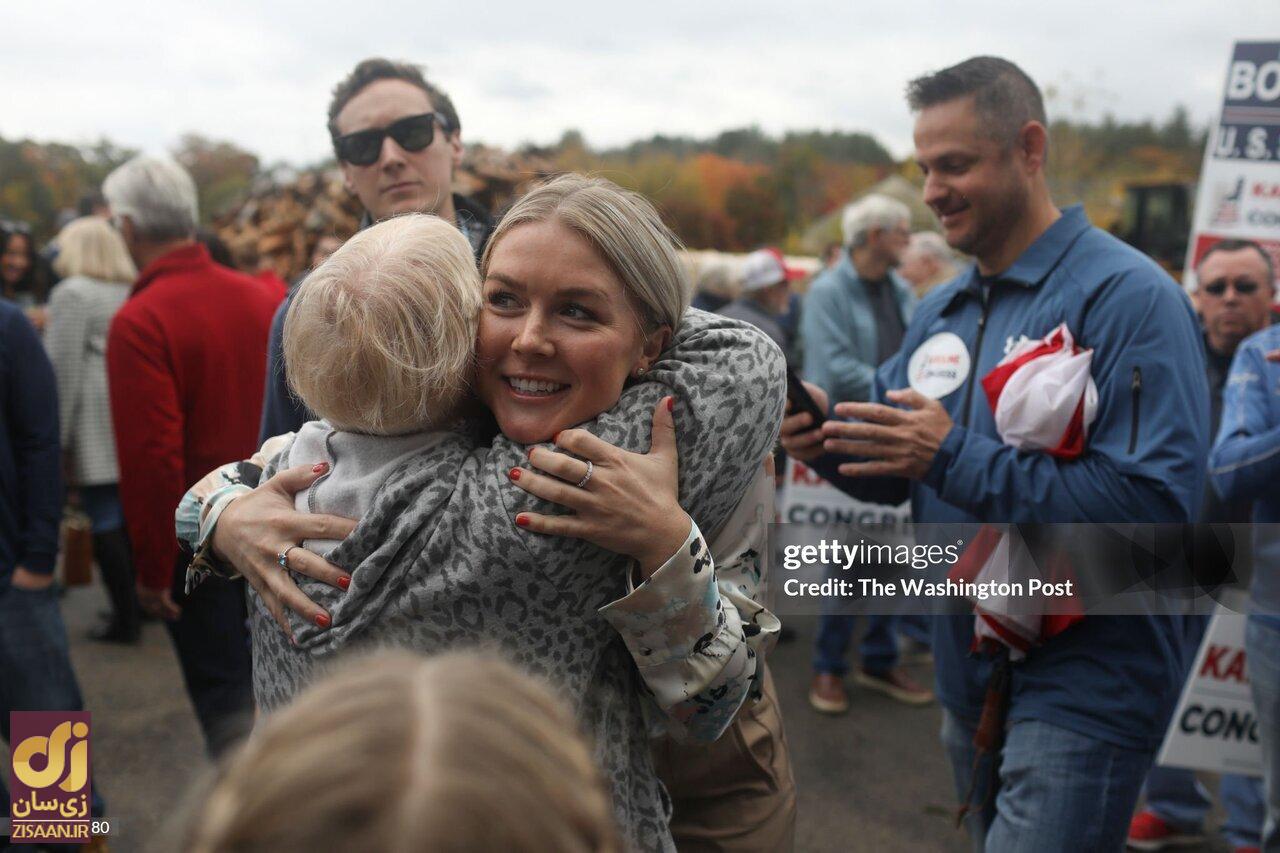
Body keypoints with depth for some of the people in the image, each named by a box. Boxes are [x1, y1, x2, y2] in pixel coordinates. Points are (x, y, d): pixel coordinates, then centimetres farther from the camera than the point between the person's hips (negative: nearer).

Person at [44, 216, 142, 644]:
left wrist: (57, 435, -8)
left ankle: (125, 616, 1)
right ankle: (138, 602, 23)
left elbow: (63, 368, -11)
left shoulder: (72, 293, -7)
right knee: (132, 516, 15)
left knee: (106, 520, -2)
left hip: (96, 428, -7)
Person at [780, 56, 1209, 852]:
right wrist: (829, 437, -10)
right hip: (970, 674, 8)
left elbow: (1158, 502, -25)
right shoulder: (940, 311, 7)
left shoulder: (1130, 298, -16)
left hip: (1083, 688, -7)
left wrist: (955, 458, -26)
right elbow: (899, 470, 12)